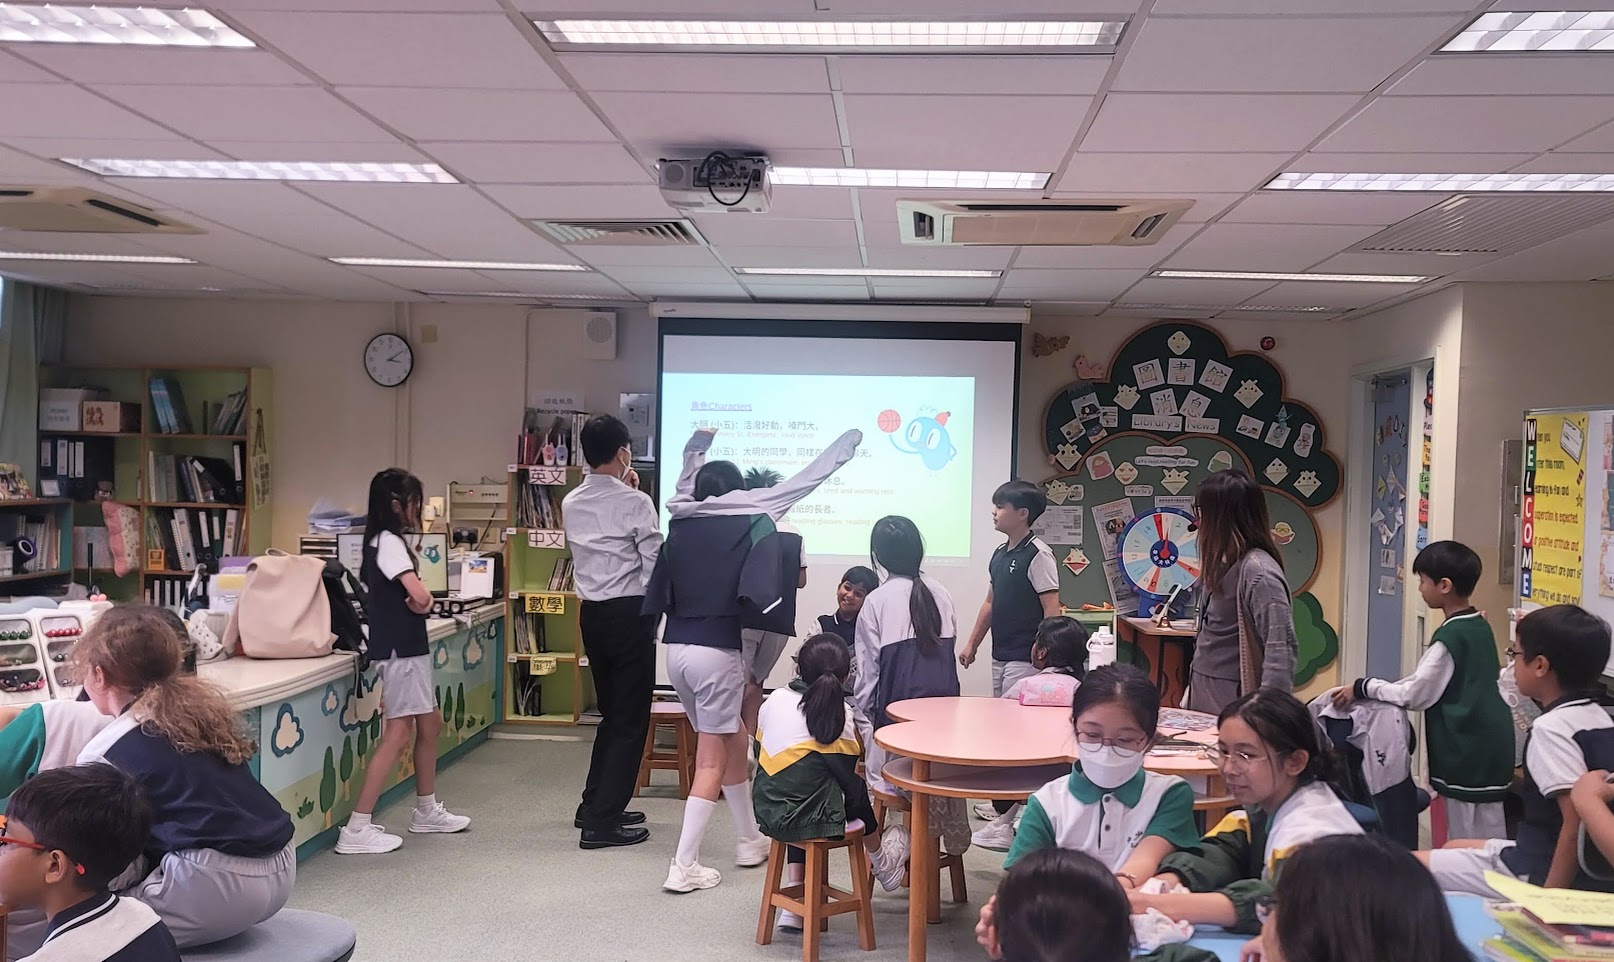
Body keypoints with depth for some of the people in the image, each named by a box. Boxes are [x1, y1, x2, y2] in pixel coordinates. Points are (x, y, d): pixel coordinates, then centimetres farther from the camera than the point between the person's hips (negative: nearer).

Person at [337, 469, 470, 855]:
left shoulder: (383, 541, 14)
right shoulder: (389, 542, -16)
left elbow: (408, 597, 8)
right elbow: (420, 597, -25)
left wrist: (416, 602, -14)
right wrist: (420, 602, -3)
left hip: (408, 648, 10)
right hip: (399, 650, -10)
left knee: (430, 724, 18)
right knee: (399, 735, -10)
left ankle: (427, 811, 29)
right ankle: (356, 829, -8)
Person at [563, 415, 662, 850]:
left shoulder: (571, 504, 5)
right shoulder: (635, 502, -14)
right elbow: (655, 564, -12)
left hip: (591, 612, 7)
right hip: (630, 613, -7)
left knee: (611, 712, 20)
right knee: (630, 719, 1)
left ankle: (595, 805, 28)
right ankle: (602, 822, 1)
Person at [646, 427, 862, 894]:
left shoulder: (681, 520, 8)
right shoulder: (749, 520, -4)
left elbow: (686, 481, 30)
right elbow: (803, 482, 3)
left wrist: (699, 444, 48)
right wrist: (846, 444, 17)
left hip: (677, 648, 6)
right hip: (717, 651, -6)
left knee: (734, 740, 21)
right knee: (712, 760, 2)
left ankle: (750, 841, 33)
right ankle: (684, 867, 0)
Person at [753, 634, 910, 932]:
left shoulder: (774, 699, 4)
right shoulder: (838, 716, -12)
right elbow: (848, 781, -9)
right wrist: (876, 827, 9)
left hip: (767, 812, 5)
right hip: (804, 819, -5)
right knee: (858, 794, 19)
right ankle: (882, 863, 46)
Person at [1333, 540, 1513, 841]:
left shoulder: (1450, 636, -19)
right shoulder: (1479, 626, 8)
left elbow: (1416, 694, -17)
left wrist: (1362, 688, -10)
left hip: (1468, 753, -9)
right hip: (1486, 748, 9)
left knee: (1469, 839, -1)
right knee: (1486, 833, 14)